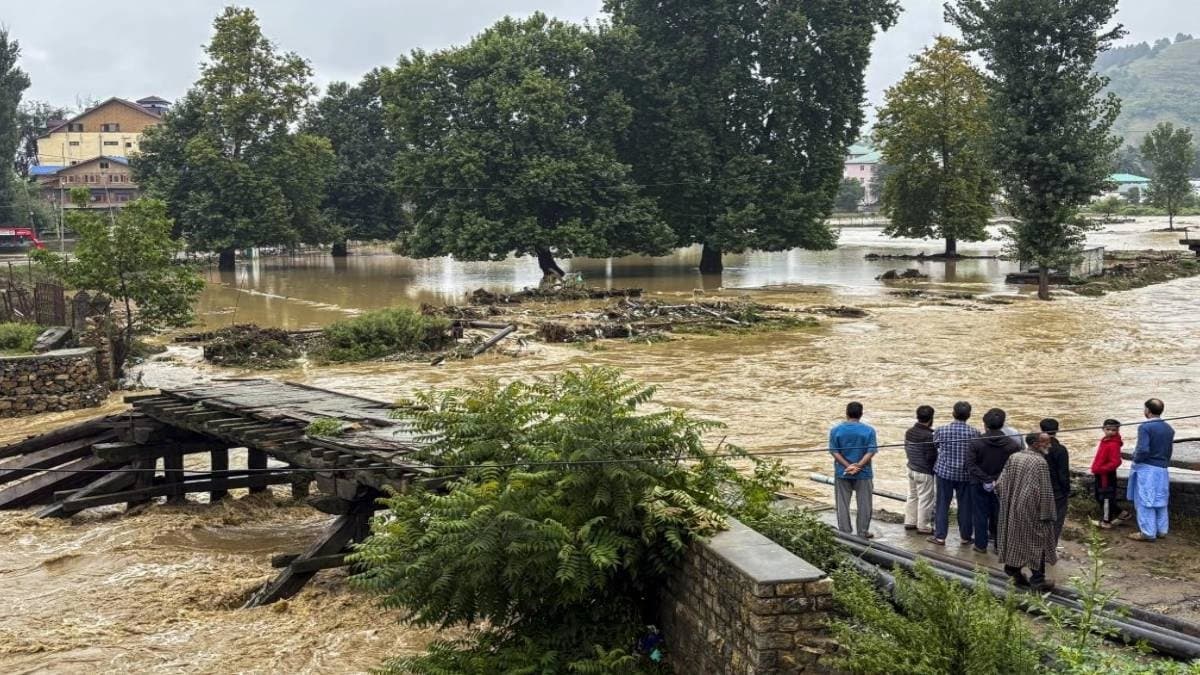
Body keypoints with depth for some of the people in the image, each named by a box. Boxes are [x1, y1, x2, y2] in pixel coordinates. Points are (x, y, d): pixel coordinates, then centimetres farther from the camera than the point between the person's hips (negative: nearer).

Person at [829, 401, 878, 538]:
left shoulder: (835, 430, -3)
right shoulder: (868, 430, -5)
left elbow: (835, 452, -8)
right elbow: (871, 451, -12)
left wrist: (848, 466, -12)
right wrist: (858, 466, -15)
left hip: (842, 473, 1)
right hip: (863, 473, -1)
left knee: (843, 504, 9)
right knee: (864, 504, 10)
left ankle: (844, 533, 12)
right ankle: (863, 533, 15)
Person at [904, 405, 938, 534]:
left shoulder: (909, 432, 2)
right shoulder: (928, 435, -24)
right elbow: (931, 457, -20)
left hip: (911, 469, 8)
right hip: (925, 472, -8)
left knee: (912, 496, 19)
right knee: (925, 499, 3)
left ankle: (909, 522, 28)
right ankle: (923, 526, 10)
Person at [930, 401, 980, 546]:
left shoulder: (941, 431, -9)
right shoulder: (974, 433, -11)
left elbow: (934, 446, 6)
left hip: (944, 471, 0)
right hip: (965, 474, 0)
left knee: (942, 505, 8)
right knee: (965, 506, 11)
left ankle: (940, 537, 10)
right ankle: (965, 537, 20)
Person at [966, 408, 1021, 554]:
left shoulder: (975, 443, -13)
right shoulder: (1012, 444, -9)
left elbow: (970, 466, -20)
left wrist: (986, 480, -20)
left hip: (980, 486, -1)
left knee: (980, 515, 11)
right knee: (999, 515, 15)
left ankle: (981, 545, 18)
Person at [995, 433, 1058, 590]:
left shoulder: (1013, 457, 1)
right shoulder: (1040, 462, -17)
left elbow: (1000, 484, 3)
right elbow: (1045, 492, -17)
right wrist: (1046, 515, -11)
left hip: (1012, 511, 6)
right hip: (1031, 511, -6)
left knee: (1015, 540, 16)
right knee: (1037, 542, 5)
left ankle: (1015, 573, 22)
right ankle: (1037, 579, 6)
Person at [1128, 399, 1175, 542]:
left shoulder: (1145, 427, -16)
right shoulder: (1169, 429, 8)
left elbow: (1143, 450, -24)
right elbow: (1169, 451, 11)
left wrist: (1136, 460, -8)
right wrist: (1164, 462, 18)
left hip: (1146, 469, -7)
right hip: (1162, 470, 7)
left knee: (1145, 501, 0)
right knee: (1160, 501, 15)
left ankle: (1148, 532, 2)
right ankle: (1161, 530, 22)